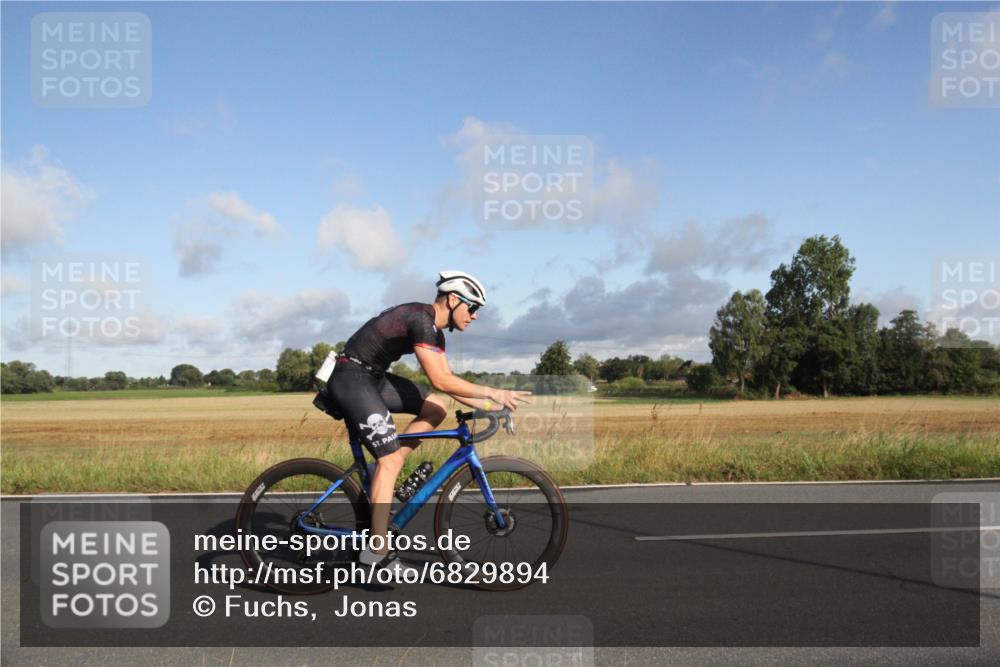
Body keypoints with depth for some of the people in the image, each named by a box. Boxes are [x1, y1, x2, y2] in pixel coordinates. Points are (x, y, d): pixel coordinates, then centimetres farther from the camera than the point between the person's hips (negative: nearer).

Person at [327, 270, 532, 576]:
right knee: (390, 459, -14)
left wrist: (489, 405, 7)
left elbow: (448, 381, 14)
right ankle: (377, 550, -9)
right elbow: (440, 380, -26)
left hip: (373, 377, 10)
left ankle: (382, 477, 7)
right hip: (351, 378, -10)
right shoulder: (421, 319, -20)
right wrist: (491, 392, -20)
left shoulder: (434, 329, 11)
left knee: (436, 409, 4)